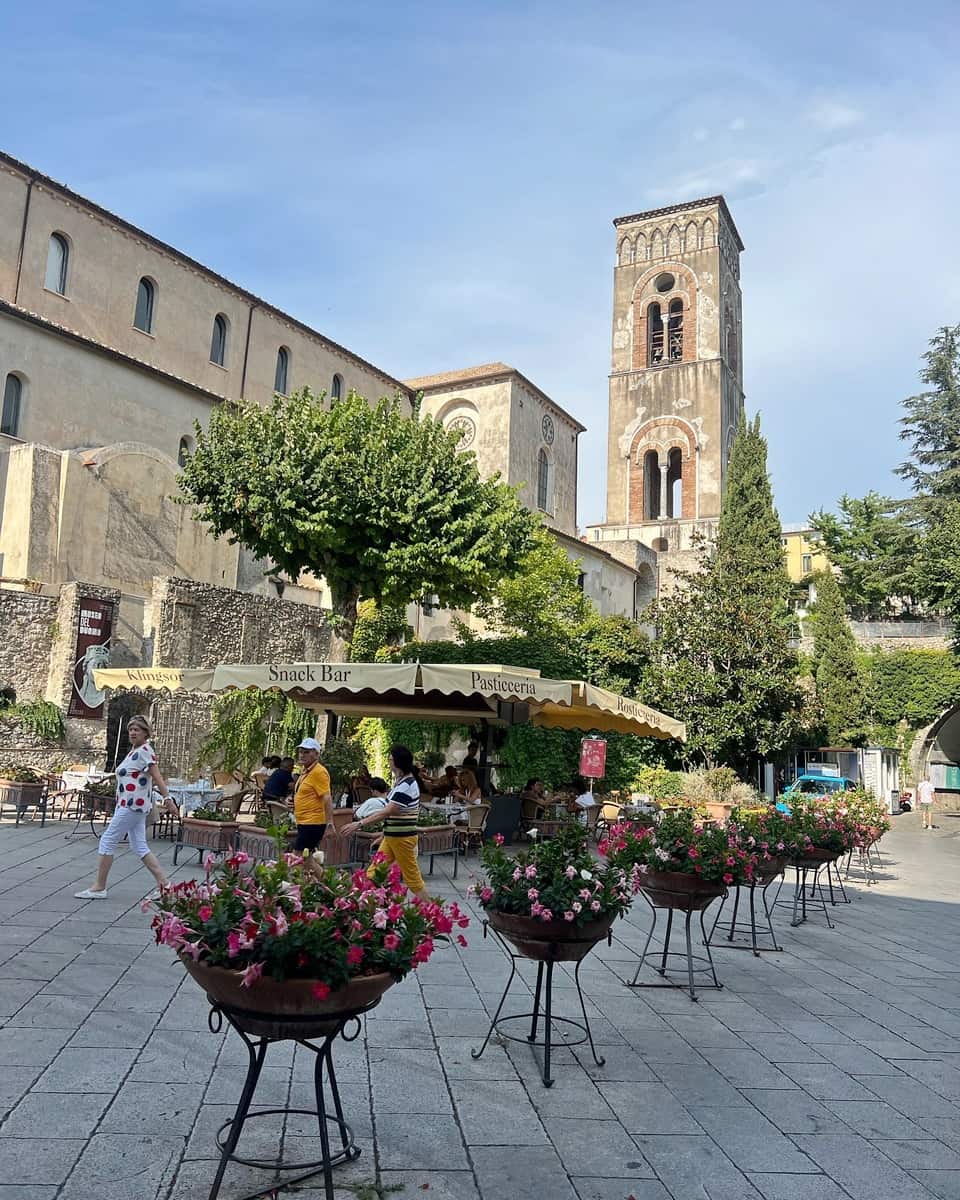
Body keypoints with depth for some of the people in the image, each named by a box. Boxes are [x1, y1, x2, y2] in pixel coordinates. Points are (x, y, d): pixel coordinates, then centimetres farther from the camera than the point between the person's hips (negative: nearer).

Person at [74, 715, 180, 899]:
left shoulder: (144, 751, -12)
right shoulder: (135, 751, 16)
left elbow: (157, 777, -20)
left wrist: (167, 799, -26)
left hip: (133, 805, -10)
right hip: (132, 805, 10)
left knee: (108, 841, -3)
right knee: (140, 847, 9)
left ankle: (99, 887, 5)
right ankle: (164, 883, 8)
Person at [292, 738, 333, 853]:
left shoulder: (319, 772, -14)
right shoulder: (305, 771, 16)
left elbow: (327, 798, -20)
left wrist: (329, 822, -25)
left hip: (312, 823, -10)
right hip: (303, 822, 10)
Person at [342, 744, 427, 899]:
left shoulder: (407, 785, -21)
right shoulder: (401, 782, 11)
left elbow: (387, 812, -26)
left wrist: (359, 824, -27)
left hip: (402, 837, -10)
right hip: (392, 836, 10)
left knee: (412, 876, 0)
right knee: (374, 872, 7)